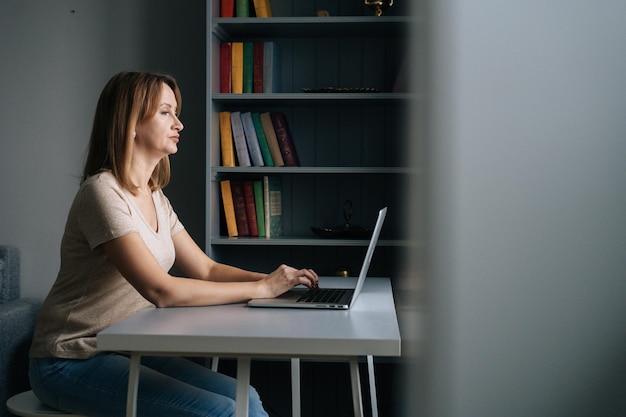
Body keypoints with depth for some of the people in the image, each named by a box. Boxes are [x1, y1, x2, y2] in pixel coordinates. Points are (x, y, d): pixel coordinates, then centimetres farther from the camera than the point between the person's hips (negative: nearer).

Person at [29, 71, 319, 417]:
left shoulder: (155, 199, 11)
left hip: (127, 351, 8)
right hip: (72, 363, -8)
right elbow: (161, 290, -27)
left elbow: (207, 269, 8)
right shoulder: (103, 193, -19)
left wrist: (276, 279, -8)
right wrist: (261, 288, -22)